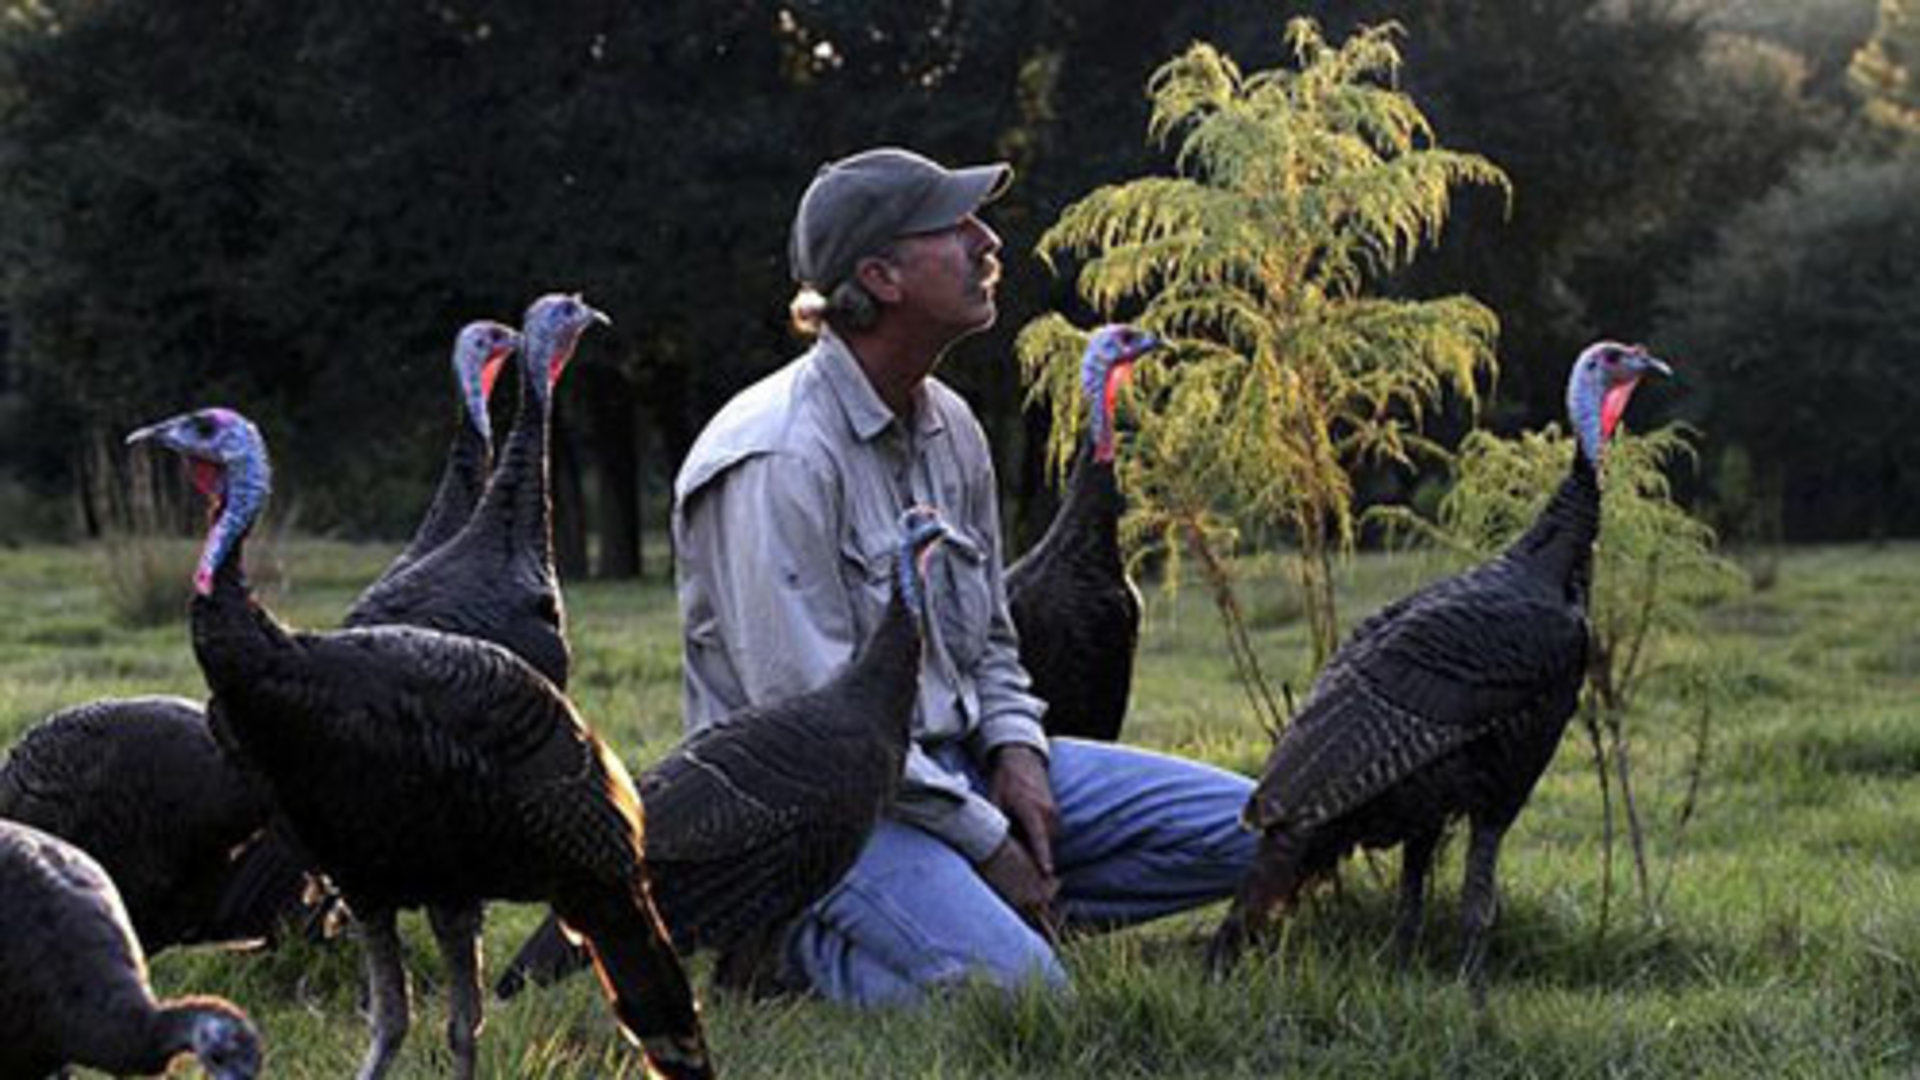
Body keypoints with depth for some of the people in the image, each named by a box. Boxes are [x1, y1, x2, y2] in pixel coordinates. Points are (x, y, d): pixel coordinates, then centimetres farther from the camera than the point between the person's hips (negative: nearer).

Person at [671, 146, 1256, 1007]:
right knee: (1017, 987, -31)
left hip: (955, 758, 8)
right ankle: (804, 938, -6)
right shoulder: (781, 459, -19)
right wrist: (985, 843, -17)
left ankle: (1005, 903, 3)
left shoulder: (949, 426, 10)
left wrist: (1015, 748, 1)